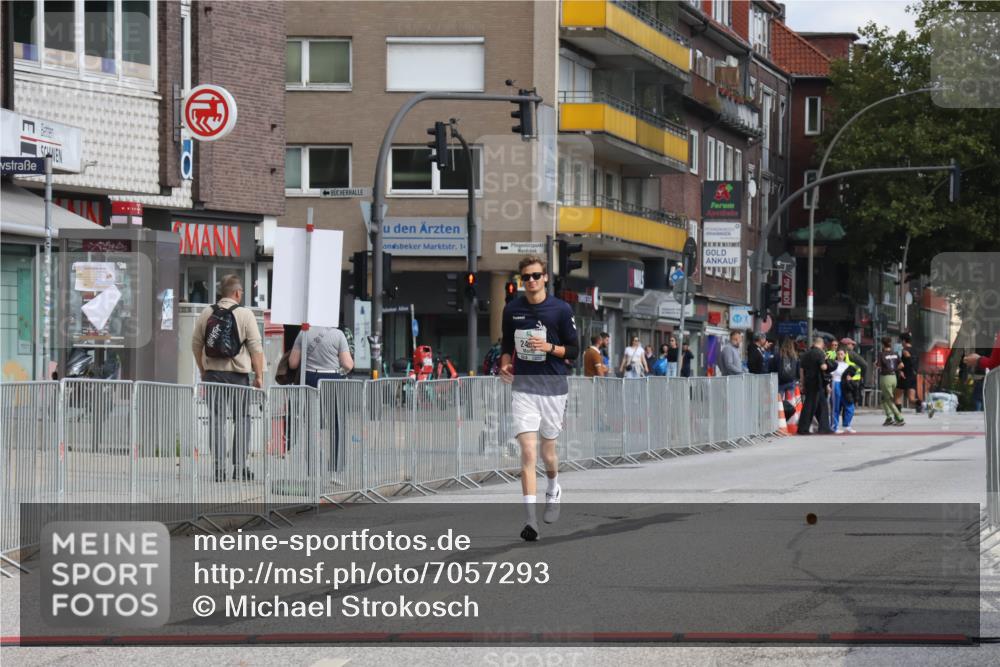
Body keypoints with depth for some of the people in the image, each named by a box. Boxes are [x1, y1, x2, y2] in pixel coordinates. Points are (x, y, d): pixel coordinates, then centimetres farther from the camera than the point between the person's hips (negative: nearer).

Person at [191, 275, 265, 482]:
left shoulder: (206, 314, 6)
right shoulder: (245, 314, -4)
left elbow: (196, 345, 12)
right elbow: (256, 347, -6)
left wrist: (203, 371, 22)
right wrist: (259, 375, 0)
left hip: (213, 373, 3)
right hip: (237, 374, -3)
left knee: (217, 420, 4)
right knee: (241, 419, 6)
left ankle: (219, 468, 1)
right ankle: (239, 467, 1)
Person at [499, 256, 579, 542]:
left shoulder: (561, 309, -3)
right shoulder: (512, 309, 5)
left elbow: (574, 349, 1)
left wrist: (549, 347, -16)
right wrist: (505, 365, -2)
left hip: (553, 388, -1)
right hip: (523, 388, 1)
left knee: (547, 451, 11)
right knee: (527, 451, -13)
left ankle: (553, 490, 45)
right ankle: (530, 519, -17)